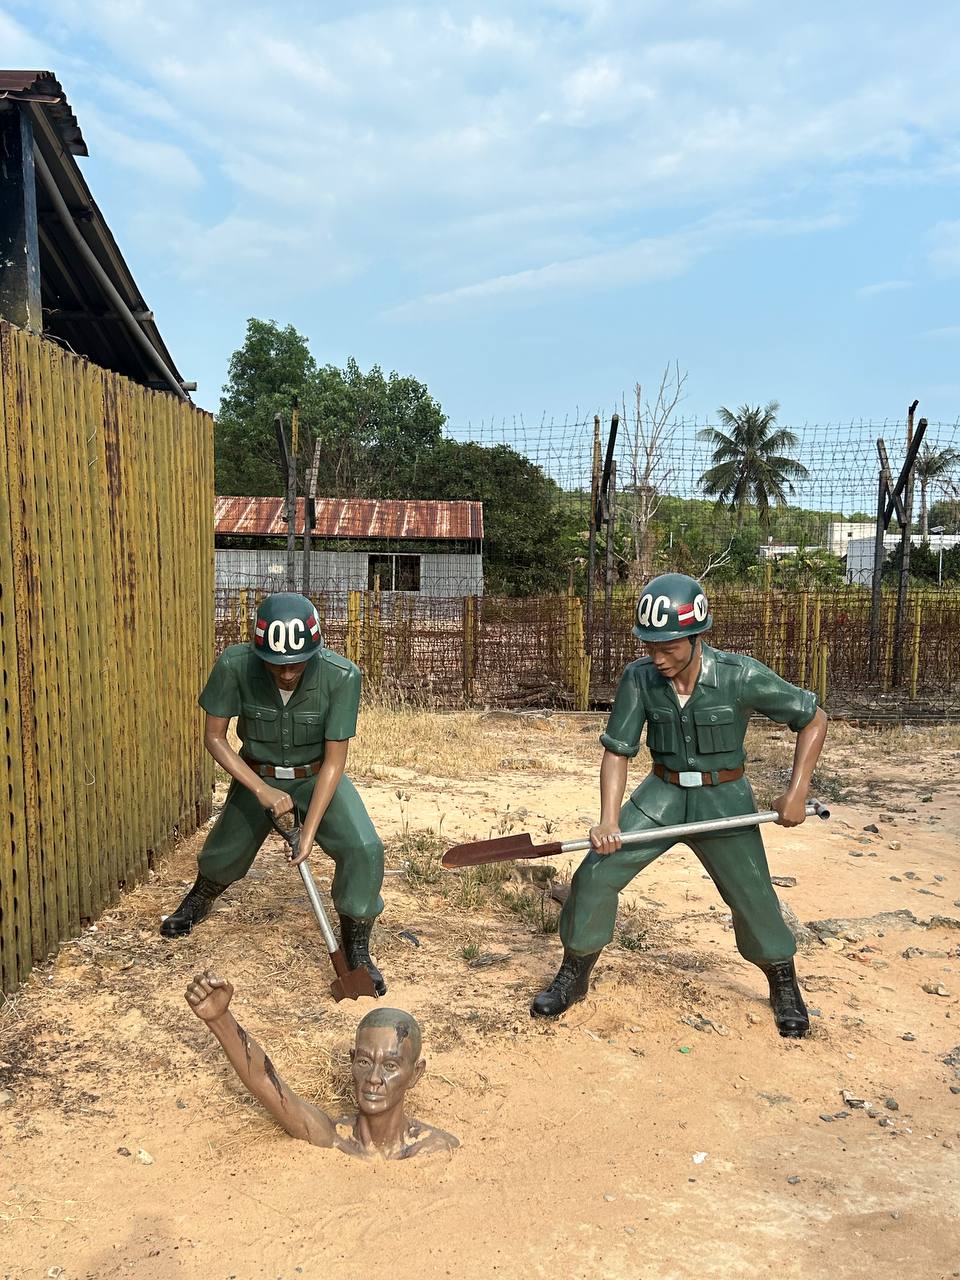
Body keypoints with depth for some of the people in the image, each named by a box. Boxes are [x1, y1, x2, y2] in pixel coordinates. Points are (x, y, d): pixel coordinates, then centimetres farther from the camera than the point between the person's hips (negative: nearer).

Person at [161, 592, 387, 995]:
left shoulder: (342, 676, -32)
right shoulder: (235, 665, -29)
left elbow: (334, 760, -23)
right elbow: (214, 737, -16)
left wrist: (310, 831, -28)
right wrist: (261, 790, -25)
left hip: (317, 777, -1)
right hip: (257, 776, 2)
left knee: (364, 849, -20)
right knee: (222, 856, 16)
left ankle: (356, 952, 3)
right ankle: (198, 901, 55)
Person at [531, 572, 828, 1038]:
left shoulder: (741, 676, -22)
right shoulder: (639, 677, -15)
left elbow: (814, 719, -10)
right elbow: (617, 750, -10)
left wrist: (796, 793, -15)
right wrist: (609, 820, -22)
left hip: (723, 800, -2)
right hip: (661, 794, 2)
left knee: (752, 897, 3)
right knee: (595, 875, -5)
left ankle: (784, 985, 33)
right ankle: (574, 974, 16)